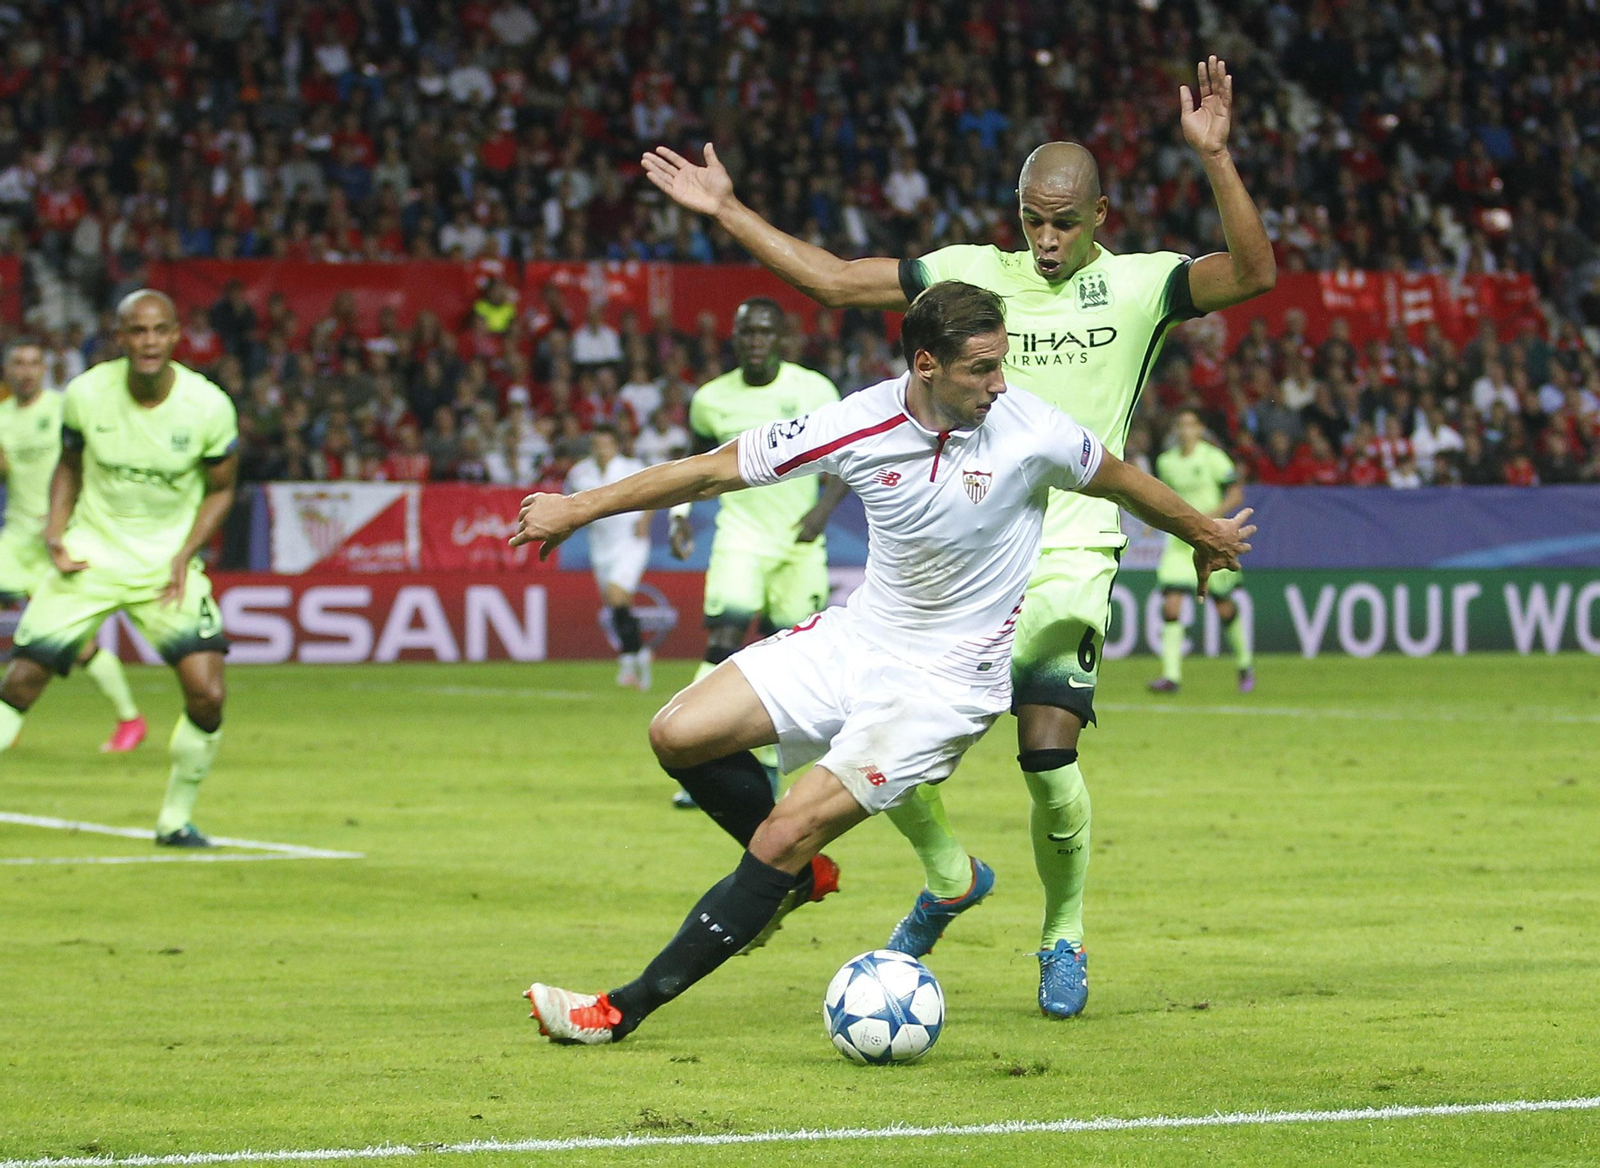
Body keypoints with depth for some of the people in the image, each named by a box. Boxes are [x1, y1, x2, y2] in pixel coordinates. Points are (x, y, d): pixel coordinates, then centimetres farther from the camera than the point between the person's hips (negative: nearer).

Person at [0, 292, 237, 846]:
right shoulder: (86, 394, -10)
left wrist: (184, 556, -11)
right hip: (91, 555, 1)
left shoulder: (209, 406, -13)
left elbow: (220, 490, 2)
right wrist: (56, 534, -6)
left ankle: (176, 820, 6)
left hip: (167, 565, -1)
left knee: (206, 694, -15)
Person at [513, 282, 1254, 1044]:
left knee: (787, 833, -14)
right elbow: (716, 469, -4)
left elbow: (1123, 482, 3)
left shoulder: (1030, 431, -17)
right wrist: (579, 509, -1)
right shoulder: (859, 424, -13)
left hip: (946, 680, -4)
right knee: (678, 736, -7)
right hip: (857, 637, 4)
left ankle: (624, 1010, -8)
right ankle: (797, 873, 20)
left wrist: (1205, 533, 19)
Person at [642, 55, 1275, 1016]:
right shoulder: (971, 274, 8)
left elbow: (1254, 274, -17)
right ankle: (951, 878, 26)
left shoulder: (1139, 286, -1)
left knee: (1049, 755, -15)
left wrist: (1214, 159, -29)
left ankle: (1065, 938, 10)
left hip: (1068, 557, -4)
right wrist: (727, 211, 6)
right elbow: (831, 280, 11)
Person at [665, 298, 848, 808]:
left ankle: (768, 768, 19)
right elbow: (698, 460, 19)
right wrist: (680, 511, 6)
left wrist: (825, 505, -13)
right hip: (741, 536, 0)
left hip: (799, 542, 0)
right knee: (724, 640, -16)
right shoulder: (711, 399, 1)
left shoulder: (813, 391, -3)